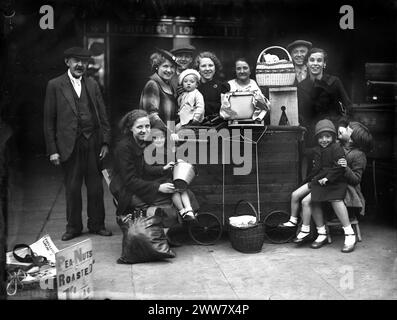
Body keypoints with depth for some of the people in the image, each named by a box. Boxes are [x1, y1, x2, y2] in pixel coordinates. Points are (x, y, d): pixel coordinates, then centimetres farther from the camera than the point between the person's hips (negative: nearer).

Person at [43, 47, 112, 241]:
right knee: (72, 188, 5)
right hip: (69, 144, -2)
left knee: (96, 186, 7)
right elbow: (49, 120, 0)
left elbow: (102, 115, 10)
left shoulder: (92, 85, 12)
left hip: (93, 142, 3)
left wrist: (105, 142, 2)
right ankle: (73, 227, 19)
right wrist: (52, 149, -5)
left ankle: (96, 224, 20)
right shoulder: (55, 85, 2)